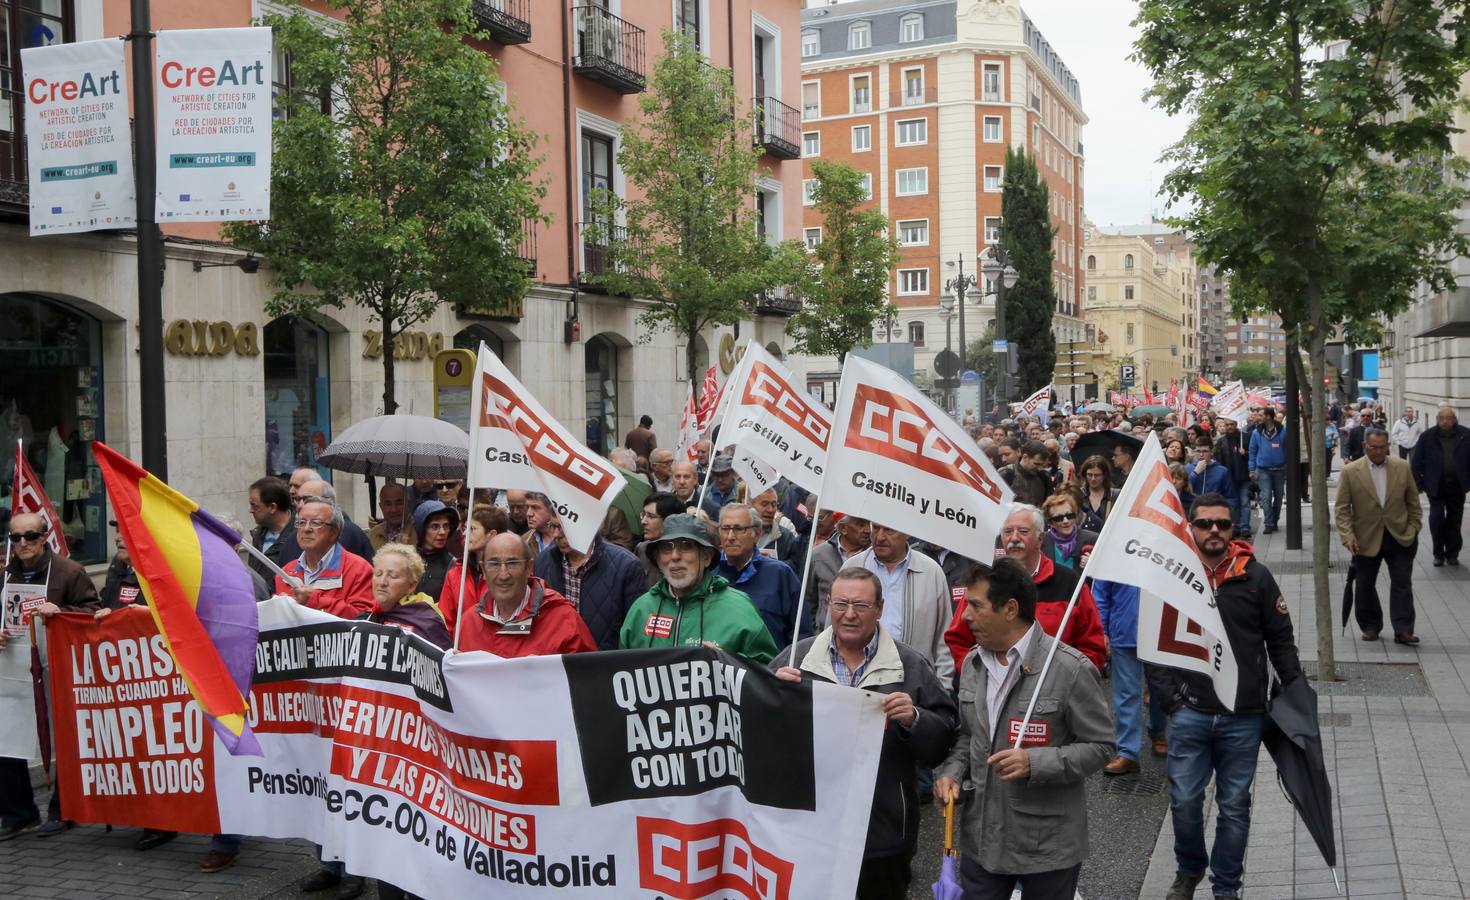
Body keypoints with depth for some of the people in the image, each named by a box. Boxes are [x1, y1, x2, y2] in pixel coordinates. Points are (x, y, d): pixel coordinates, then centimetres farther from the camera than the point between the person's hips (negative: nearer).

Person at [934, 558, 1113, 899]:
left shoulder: (1070, 669, -15)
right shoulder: (972, 663, 6)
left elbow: (1100, 746, -11)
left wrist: (1035, 763, -23)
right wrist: (952, 771, -2)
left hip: (1048, 844, -5)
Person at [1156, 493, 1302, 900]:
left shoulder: (1256, 576, -1)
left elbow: (1281, 640, 6)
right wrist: (1170, 696, -3)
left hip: (1244, 717, 1)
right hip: (1189, 713, 0)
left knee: (1234, 805, 9)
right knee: (1184, 801, 3)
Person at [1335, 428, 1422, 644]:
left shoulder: (1402, 467, 1)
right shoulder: (1350, 471, -6)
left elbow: (1413, 501, 9)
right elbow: (1343, 508, -5)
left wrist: (1414, 527, 1)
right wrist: (1347, 535, -14)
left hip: (1400, 537, 1)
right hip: (1367, 539, -1)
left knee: (1402, 584, -1)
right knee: (1365, 586, 8)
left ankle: (1402, 630, 3)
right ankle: (1370, 627, 23)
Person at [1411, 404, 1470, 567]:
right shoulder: (1427, 437, -3)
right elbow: (1417, 462, -1)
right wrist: (1419, 483, -5)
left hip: (1457, 486, 1)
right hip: (1436, 486, -1)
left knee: (1454, 521, 9)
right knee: (1436, 518, -5)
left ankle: (1452, 553, 20)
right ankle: (1439, 554, 8)